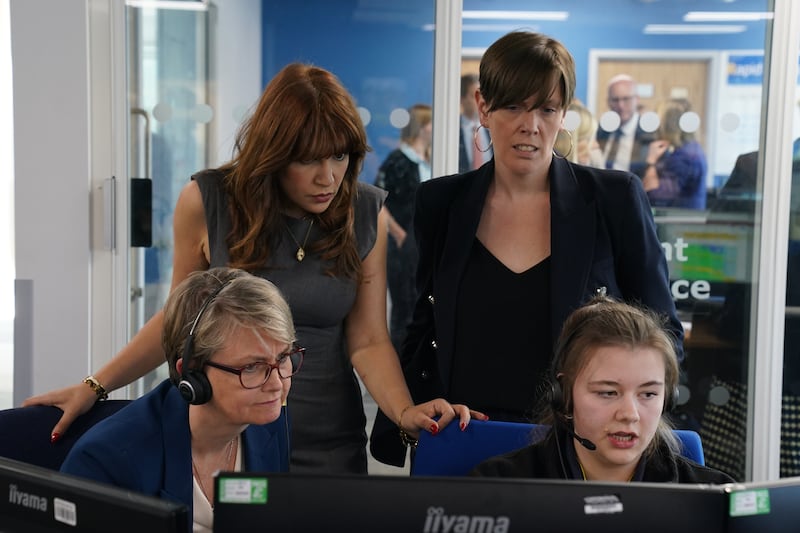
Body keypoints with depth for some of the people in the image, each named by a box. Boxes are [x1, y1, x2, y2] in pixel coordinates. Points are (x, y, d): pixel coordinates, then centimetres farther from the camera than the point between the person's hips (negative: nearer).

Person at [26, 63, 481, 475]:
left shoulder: (368, 215, -7)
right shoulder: (206, 202, -10)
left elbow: (368, 341, -7)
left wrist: (406, 412, -24)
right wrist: (95, 388, -6)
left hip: (328, 442, 1)